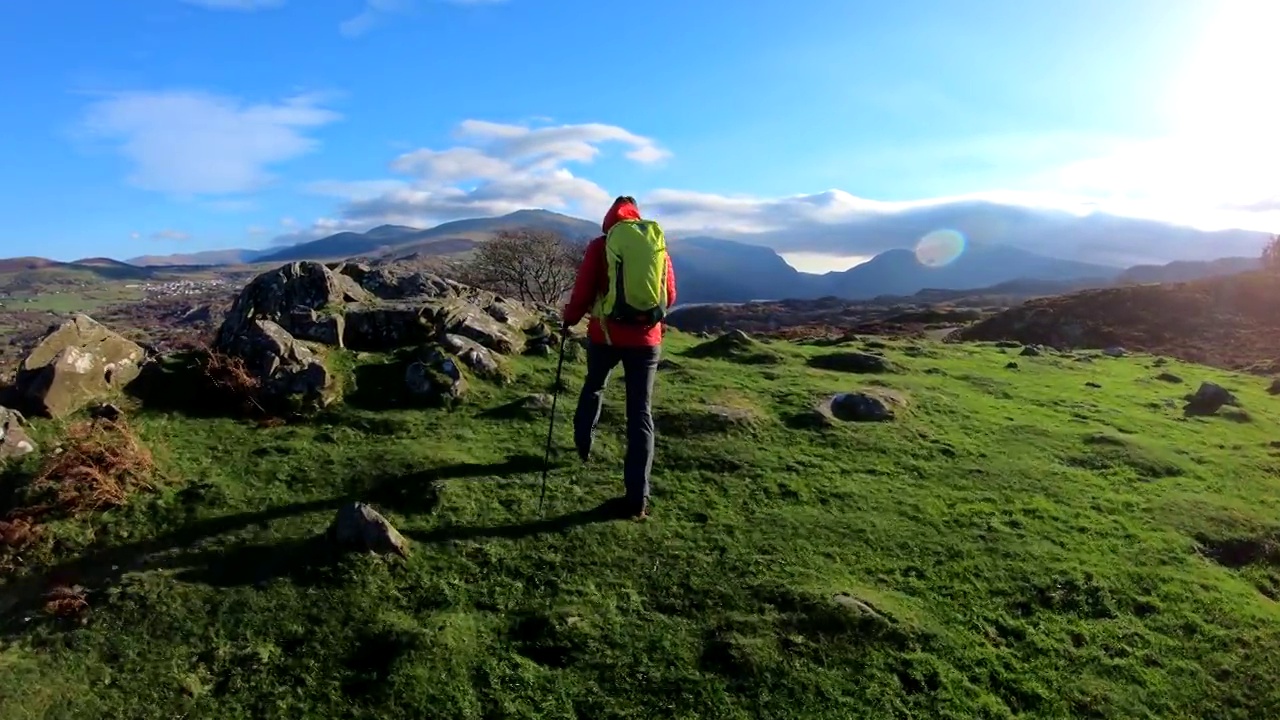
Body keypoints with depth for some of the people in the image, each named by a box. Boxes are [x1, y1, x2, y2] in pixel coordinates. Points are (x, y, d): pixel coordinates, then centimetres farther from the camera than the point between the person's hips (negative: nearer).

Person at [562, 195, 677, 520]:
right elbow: (670, 296, 10)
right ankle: (637, 500, 4)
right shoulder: (659, 245, 5)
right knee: (641, 413, 4)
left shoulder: (600, 245, -3)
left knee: (594, 388, 29)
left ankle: (583, 445, 46)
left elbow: (583, 290, -2)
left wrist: (570, 318, 17)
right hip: (646, 339, 1)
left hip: (606, 334, -1)